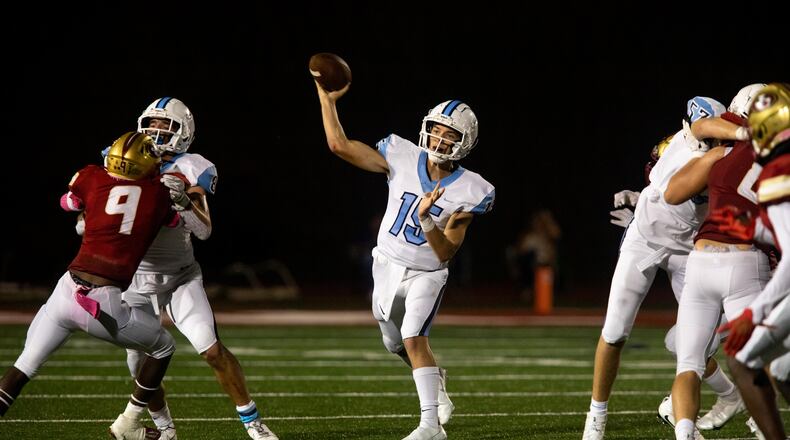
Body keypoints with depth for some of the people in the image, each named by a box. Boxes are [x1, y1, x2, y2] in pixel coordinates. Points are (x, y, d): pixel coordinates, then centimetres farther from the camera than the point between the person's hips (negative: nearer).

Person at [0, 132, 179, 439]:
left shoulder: (91, 178, 7)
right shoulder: (160, 193, 4)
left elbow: (69, 203, 28)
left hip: (66, 291, 3)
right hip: (105, 303, -3)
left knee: (25, 366, 18)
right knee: (163, 347, 23)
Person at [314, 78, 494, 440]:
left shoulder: (467, 192, -18)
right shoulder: (403, 158, -13)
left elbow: (446, 253, -20)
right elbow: (340, 145, -13)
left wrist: (426, 219, -35)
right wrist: (327, 99, -17)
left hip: (426, 275, -4)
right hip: (388, 266, 4)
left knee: (414, 340, -23)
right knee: (396, 344, 20)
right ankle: (435, 379, 51)